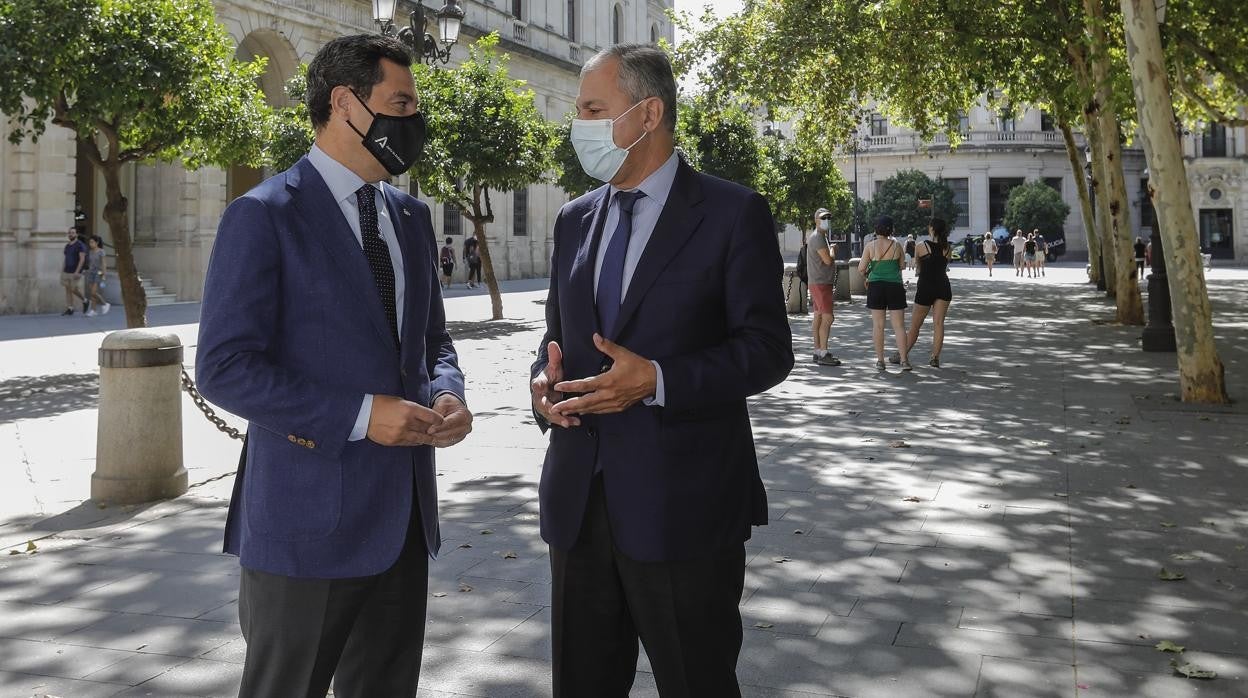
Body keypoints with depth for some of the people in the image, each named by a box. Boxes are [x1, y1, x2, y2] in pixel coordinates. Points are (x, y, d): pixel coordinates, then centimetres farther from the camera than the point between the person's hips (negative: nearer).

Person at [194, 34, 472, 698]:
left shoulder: (411, 216, 12)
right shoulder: (263, 215, -9)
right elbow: (224, 367, -14)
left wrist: (446, 393, -2)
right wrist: (359, 416, -20)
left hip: (404, 515, 6)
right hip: (308, 519, -6)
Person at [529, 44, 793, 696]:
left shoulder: (732, 213, -6)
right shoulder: (575, 219, 12)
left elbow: (767, 348, -9)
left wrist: (657, 381, -22)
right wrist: (544, 382, -4)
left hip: (683, 504, -5)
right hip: (577, 497, 6)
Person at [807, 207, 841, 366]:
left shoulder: (821, 236, 19)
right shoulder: (817, 237, -15)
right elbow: (828, 260, -20)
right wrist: (833, 250, -1)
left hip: (823, 283, 11)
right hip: (820, 283, -11)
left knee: (818, 316, 11)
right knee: (828, 317, -14)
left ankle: (818, 351, 14)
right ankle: (823, 354, -15)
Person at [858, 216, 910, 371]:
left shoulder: (870, 246, -4)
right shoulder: (896, 246, -2)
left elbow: (861, 269, -4)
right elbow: (901, 266, 10)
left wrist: (866, 277, 17)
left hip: (875, 287, 0)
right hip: (895, 286, 0)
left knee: (878, 325, 6)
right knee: (899, 325, 2)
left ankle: (880, 360, 7)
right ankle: (904, 360, -1)